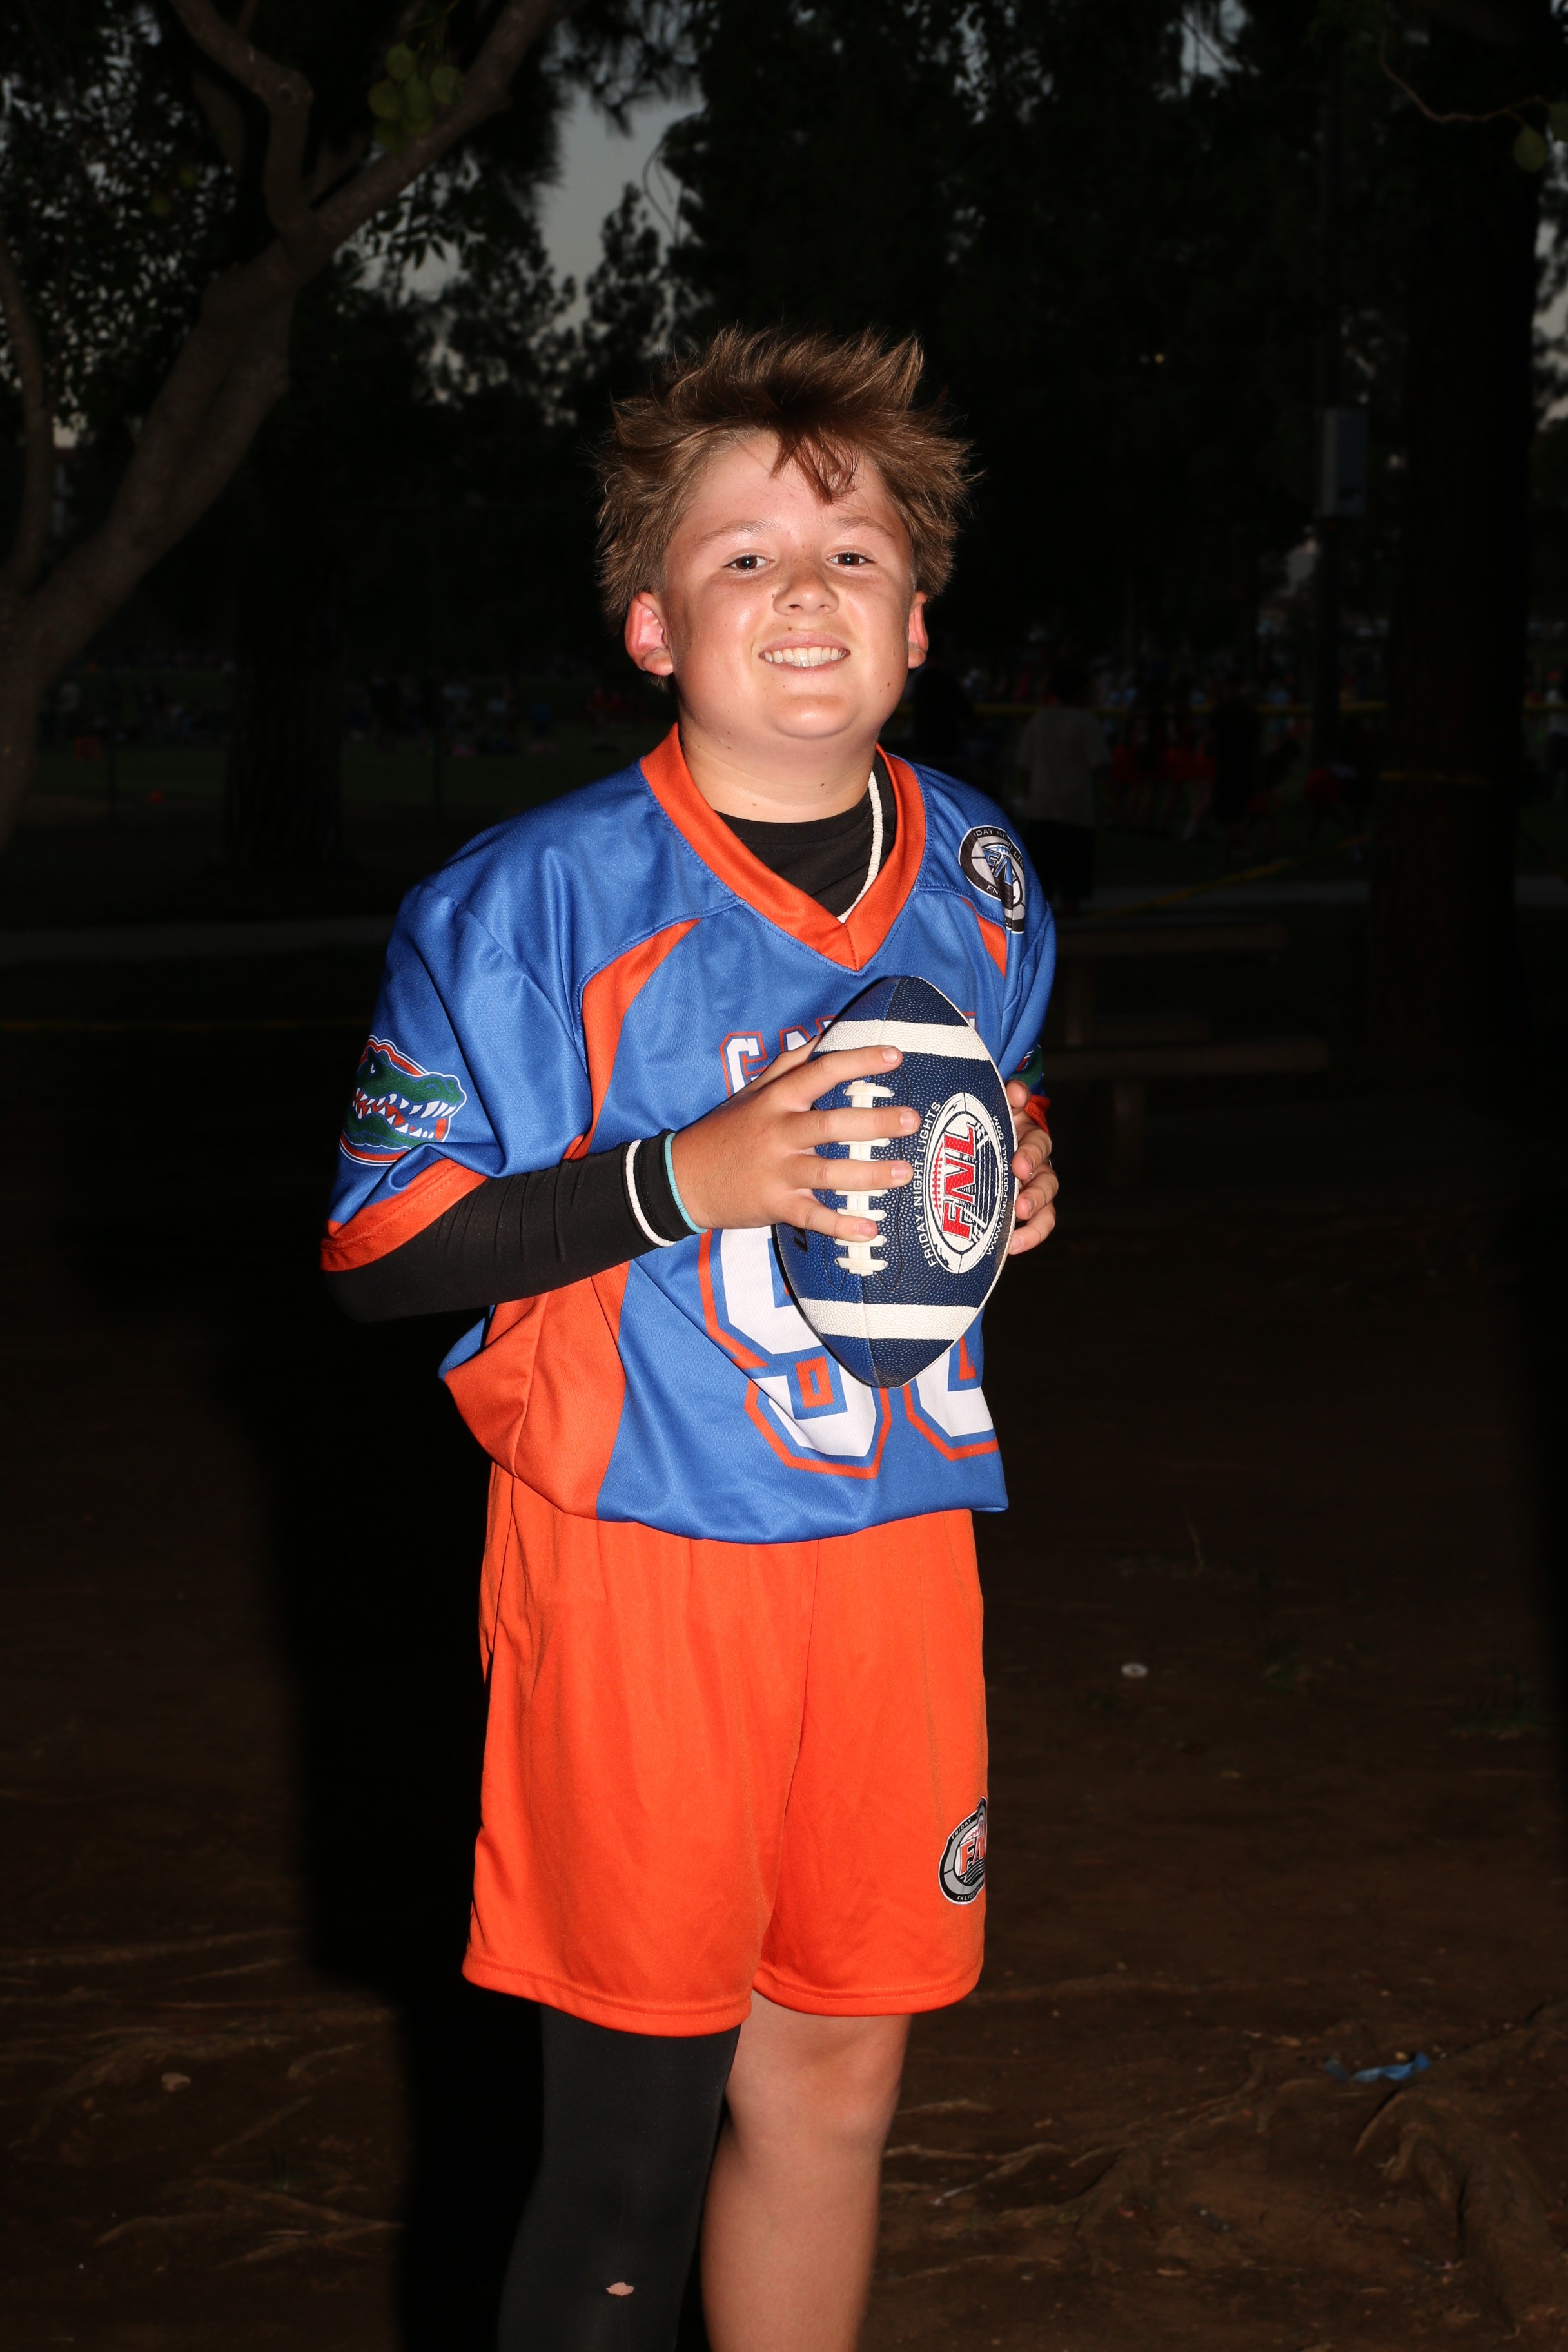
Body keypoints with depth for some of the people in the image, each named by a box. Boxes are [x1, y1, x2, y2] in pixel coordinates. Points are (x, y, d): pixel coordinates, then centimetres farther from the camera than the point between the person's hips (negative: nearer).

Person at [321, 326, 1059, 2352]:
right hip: (638, 1558, -5)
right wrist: (689, 1178, -21)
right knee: (637, 2132, 2)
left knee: (834, 2084, 13)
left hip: (893, 1545, 5)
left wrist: (1009, 1192, 0)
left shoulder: (979, 880, 6)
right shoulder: (533, 904, -11)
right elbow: (376, 1252, -11)